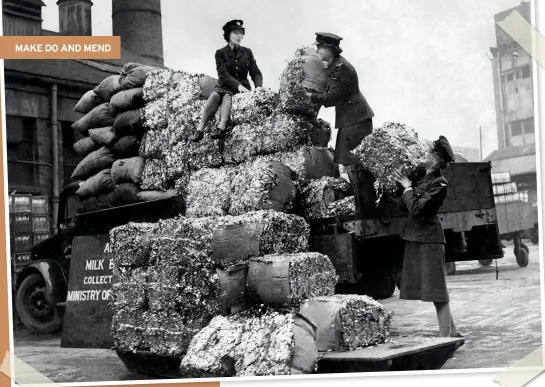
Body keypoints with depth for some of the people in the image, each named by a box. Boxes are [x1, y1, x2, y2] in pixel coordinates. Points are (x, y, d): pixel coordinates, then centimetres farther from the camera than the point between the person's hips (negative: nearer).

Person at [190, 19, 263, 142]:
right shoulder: (220, 53, 3)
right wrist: (237, 85, -27)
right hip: (225, 87, 0)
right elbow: (223, 74, -11)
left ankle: (221, 128, -52)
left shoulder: (247, 52, 10)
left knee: (227, 97, -32)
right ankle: (199, 130, -40)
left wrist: (258, 86, -17)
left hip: (243, 88, 0)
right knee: (214, 96, -31)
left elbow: (255, 72, 5)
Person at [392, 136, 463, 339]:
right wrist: (405, 184, 6)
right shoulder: (422, 177, 11)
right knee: (435, 287, 13)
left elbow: (417, 209, -21)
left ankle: (445, 337, -1)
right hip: (416, 238, 9)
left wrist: (408, 188, -9)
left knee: (436, 288, -5)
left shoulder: (439, 184, -15)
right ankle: (452, 332, 23)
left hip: (429, 239, -9)